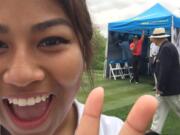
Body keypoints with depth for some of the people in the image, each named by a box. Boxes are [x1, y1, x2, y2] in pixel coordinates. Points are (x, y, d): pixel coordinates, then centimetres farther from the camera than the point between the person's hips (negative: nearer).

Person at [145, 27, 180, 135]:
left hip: (170, 86, -10)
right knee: (160, 108, 14)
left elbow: (165, 70, -27)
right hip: (167, 85, 10)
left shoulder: (166, 48, -22)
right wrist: (160, 86, 20)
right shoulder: (167, 47, 10)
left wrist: (160, 87, -20)